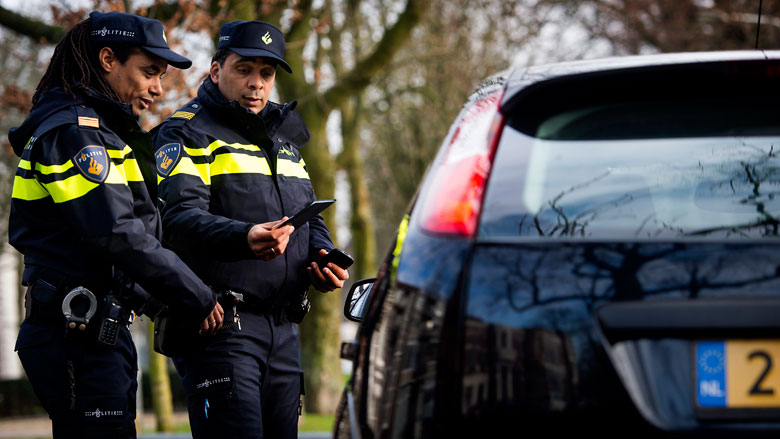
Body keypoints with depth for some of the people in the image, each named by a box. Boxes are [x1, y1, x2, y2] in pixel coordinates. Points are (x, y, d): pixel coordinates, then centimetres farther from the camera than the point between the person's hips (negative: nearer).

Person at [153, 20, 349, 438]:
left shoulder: (284, 139, 23)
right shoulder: (186, 133, -2)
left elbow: (312, 220, 27)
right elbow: (180, 217, -18)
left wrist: (323, 258, 2)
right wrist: (245, 239, -38)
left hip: (283, 332, 8)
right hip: (219, 325, -7)